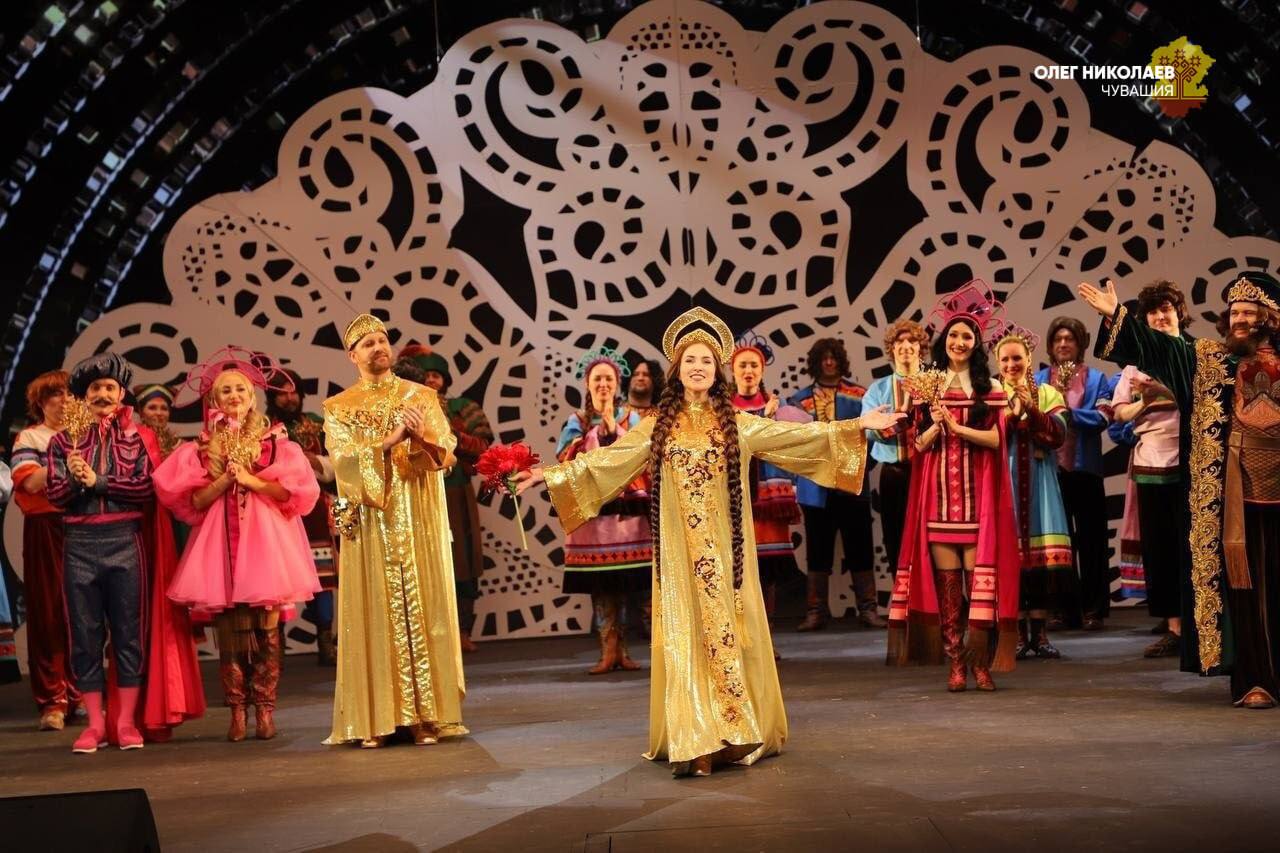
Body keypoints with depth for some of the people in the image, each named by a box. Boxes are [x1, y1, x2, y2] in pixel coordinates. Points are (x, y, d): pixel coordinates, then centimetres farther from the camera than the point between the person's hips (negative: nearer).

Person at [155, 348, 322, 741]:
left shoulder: (274, 441, 7)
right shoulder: (203, 447, 10)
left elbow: (294, 490, -2)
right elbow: (195, 500, 4)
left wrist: (251, 480, -8)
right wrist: (224, 481, -9)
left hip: (265, 538, -1)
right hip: (221, 543, 1)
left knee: (266, 630, -4)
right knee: (229, 632, -1)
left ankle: (264, 708, 3)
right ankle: (236, 711, 5)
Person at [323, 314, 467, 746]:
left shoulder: (421, 396, 9)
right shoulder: (338, 408, 7)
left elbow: (446, 452, -2)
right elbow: (344, 460, -9)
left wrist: (422, 436, -22)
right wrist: (391, 439, -20)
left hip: (419, 524, 1)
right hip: (370, 526, -1)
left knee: (421, 610, -1)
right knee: (374, 615, -2)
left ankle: (426, 715, 2)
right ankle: (376, 718, 1)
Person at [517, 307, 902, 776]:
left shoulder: (738, 424, 5)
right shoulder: (658, 426, 6)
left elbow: (798, 434, 3)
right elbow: (605, 459, 8)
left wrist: (855, 426, -1)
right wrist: (553, 473, 5)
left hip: (725, 547, -1)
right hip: (679, 550, 1)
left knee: (727, 632, -1)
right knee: (685, 637, 0)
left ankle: (737, 733, 7)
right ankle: (694, 741, 2)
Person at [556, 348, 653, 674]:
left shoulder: (630, 418, 11)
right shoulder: (577, 421, 10)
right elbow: (567, 461, -3)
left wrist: (613, 426, -9)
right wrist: (598, 430, -8)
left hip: (626, 507, 0)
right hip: (590, 507, 0)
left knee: (623, 580, 0)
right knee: (598, 582, -3)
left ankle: (620, 648, 6)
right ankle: (609, 650, 0)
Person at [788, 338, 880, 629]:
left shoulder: (859, 395, 6)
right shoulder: (800, 400, 10)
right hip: (816, 484, 1)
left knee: (859, 547, 1)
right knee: (818, 548, 5)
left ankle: (867, 608, 7)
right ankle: (816, 611, 10)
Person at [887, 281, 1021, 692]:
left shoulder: (990, 390, 8)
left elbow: (995, 439, -2)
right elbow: (920, 444, 7)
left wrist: (956, 426, -12)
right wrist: (936, 424, -11)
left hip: (978, 494, -1)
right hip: (938, 493, 1)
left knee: (978, 575, -6)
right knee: (946, 579, -2)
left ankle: (980, 662, -1)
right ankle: (955, 663, 1)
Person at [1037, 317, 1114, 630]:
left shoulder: (1096, 378, 6)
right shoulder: (1039, 379, 10)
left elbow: (1102, 417, -7)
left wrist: (1069, 410, -18)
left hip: (1084, 467, -1)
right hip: (1050, 467, 1)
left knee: (1090, 539, 1)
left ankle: (1093, 609, 6)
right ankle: (1064, 608, 13)